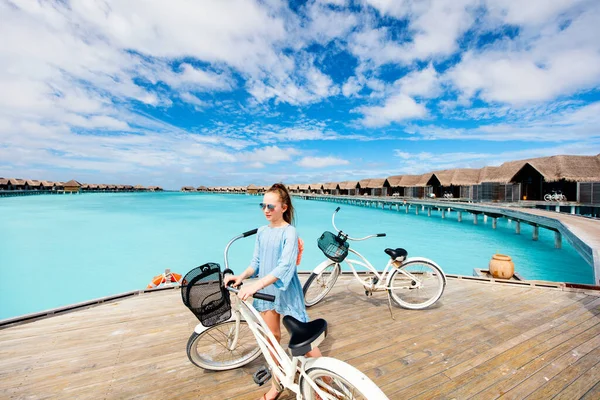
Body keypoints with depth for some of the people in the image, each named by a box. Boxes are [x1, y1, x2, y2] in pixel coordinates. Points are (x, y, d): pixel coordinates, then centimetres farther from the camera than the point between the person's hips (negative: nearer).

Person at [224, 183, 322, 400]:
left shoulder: (290, 232, -18)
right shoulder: (261, 232, 1)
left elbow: (285, 266, -28)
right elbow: (256, 262, 5)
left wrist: (255, 286, -36)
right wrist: (241, 276, -13)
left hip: (287, 292, -5)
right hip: (266, 291, 6)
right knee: (272, 337, 18)